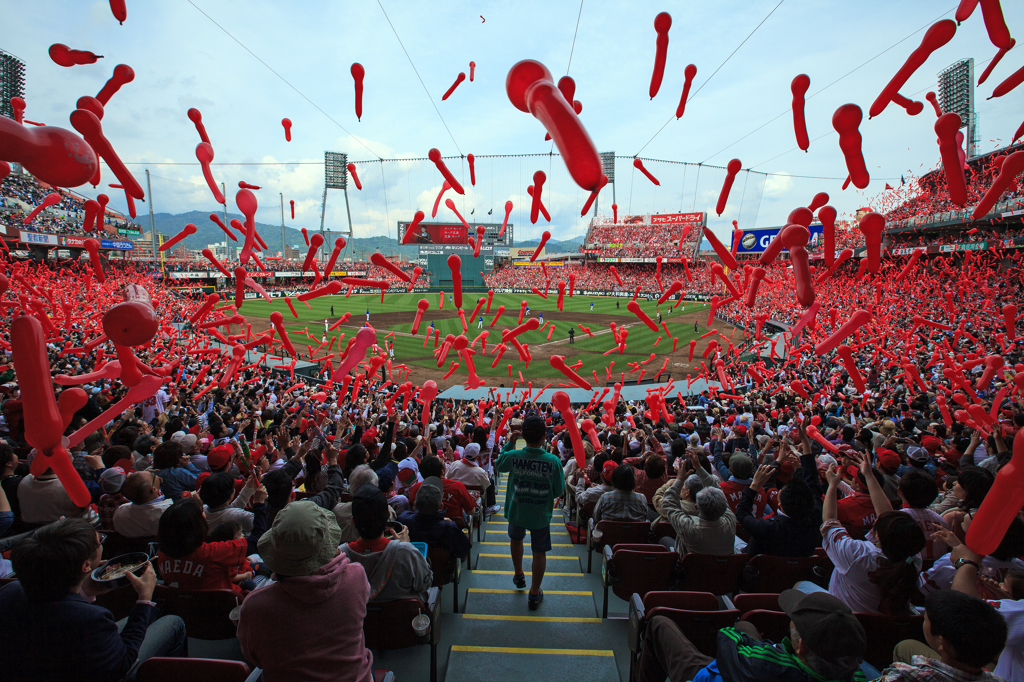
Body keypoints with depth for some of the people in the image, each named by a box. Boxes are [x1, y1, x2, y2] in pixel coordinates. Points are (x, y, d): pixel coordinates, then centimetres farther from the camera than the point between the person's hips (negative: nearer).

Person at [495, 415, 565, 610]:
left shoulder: (513, 456, -20)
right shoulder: (553, 461, -21)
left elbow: (498, 466, 4)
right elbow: (558, 491, -10)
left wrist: (509, 443, 5)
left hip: (517, 511, 2)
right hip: (541, 514, -2)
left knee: (516, 539, 31)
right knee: (539, 552, 16)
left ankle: (519, 575, 49)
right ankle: (535, 593, 28)